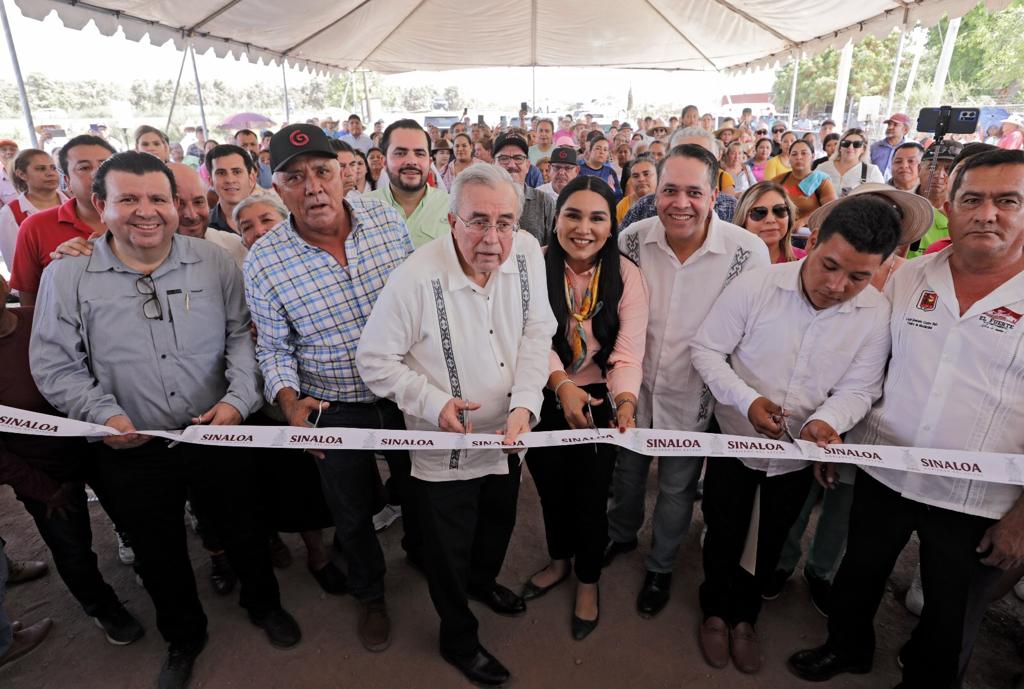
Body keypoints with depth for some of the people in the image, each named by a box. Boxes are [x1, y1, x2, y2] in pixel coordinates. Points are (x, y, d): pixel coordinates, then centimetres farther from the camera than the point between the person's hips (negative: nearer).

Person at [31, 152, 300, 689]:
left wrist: (239, 398, -16)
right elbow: (54, 365, -3)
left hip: (219, 434, 0)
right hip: (133, 450, 0)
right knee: (158, 552, 19)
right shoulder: (67, 276, -5)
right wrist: (103, 414, -16)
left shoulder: (214, 262, -4)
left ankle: (263, 604, 47)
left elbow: (242, 335, -3)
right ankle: (183, 637, 46)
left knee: (243, 528, 18)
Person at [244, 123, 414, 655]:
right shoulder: (263, 262, -14)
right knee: (352, 515, 18)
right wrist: (289, 403, -21)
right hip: (335, 411, -1)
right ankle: (369, 594, 48)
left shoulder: (387, 219, -9)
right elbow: (275, 349, -4)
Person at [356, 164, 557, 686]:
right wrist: (434, 402, -25)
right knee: (450, 553, 16)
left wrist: (525, 403, -19)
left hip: (506, 436, 5)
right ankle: (459, 641, 45)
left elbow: (537, 333, -7)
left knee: (499, 522, 31)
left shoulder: (527, 253, -12)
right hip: (446, 449, -5)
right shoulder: (415, 277, -26)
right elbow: (375, 361, -16)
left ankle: (482, 582, 65)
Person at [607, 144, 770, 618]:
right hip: (634, 387, 2)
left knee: (677, 489, 18)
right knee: (627, 473, 24)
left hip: (693, 398, -2)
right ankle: (621, 536, 54)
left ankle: (661, 566, 46)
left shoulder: (748, 252, -19)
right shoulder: (632, 240, -12)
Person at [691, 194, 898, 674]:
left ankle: (745, 615, 49)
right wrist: (746, 400, -28)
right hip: (734, 440, -2)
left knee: (770, 544, 22)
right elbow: (706, 349, -14)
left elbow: (859, 389, -8)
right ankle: (715, 610, 44)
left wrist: (827, 420, -29)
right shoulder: (755, 285, -20)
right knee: (724, 535, 16)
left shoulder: (876, 315, -12)